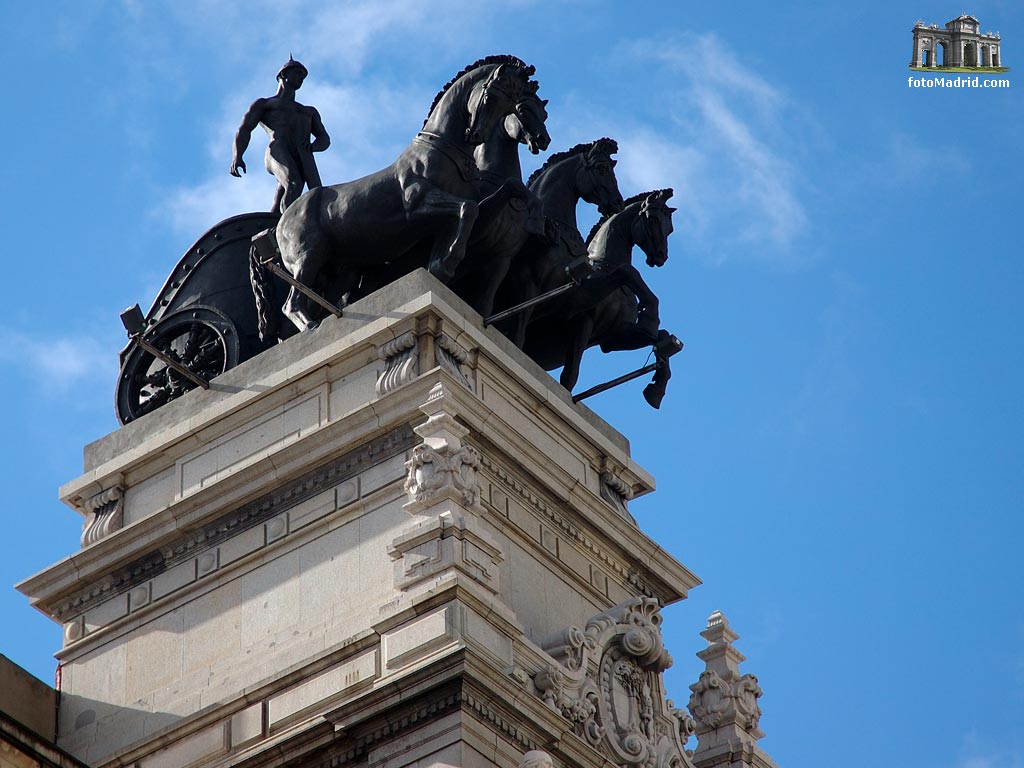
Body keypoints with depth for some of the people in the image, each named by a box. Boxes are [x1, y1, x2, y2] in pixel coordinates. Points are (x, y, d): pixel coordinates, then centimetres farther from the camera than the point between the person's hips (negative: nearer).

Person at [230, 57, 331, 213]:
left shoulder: (309, 112, 43)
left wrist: (311, 147, 1)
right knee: (294, 186, -34)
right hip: (278, 152, -3)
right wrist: (237, 156, -7)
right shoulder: (263, 104, 31)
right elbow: (244, 130, 15)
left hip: (303, 157, 3)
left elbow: (324, 139, 28)